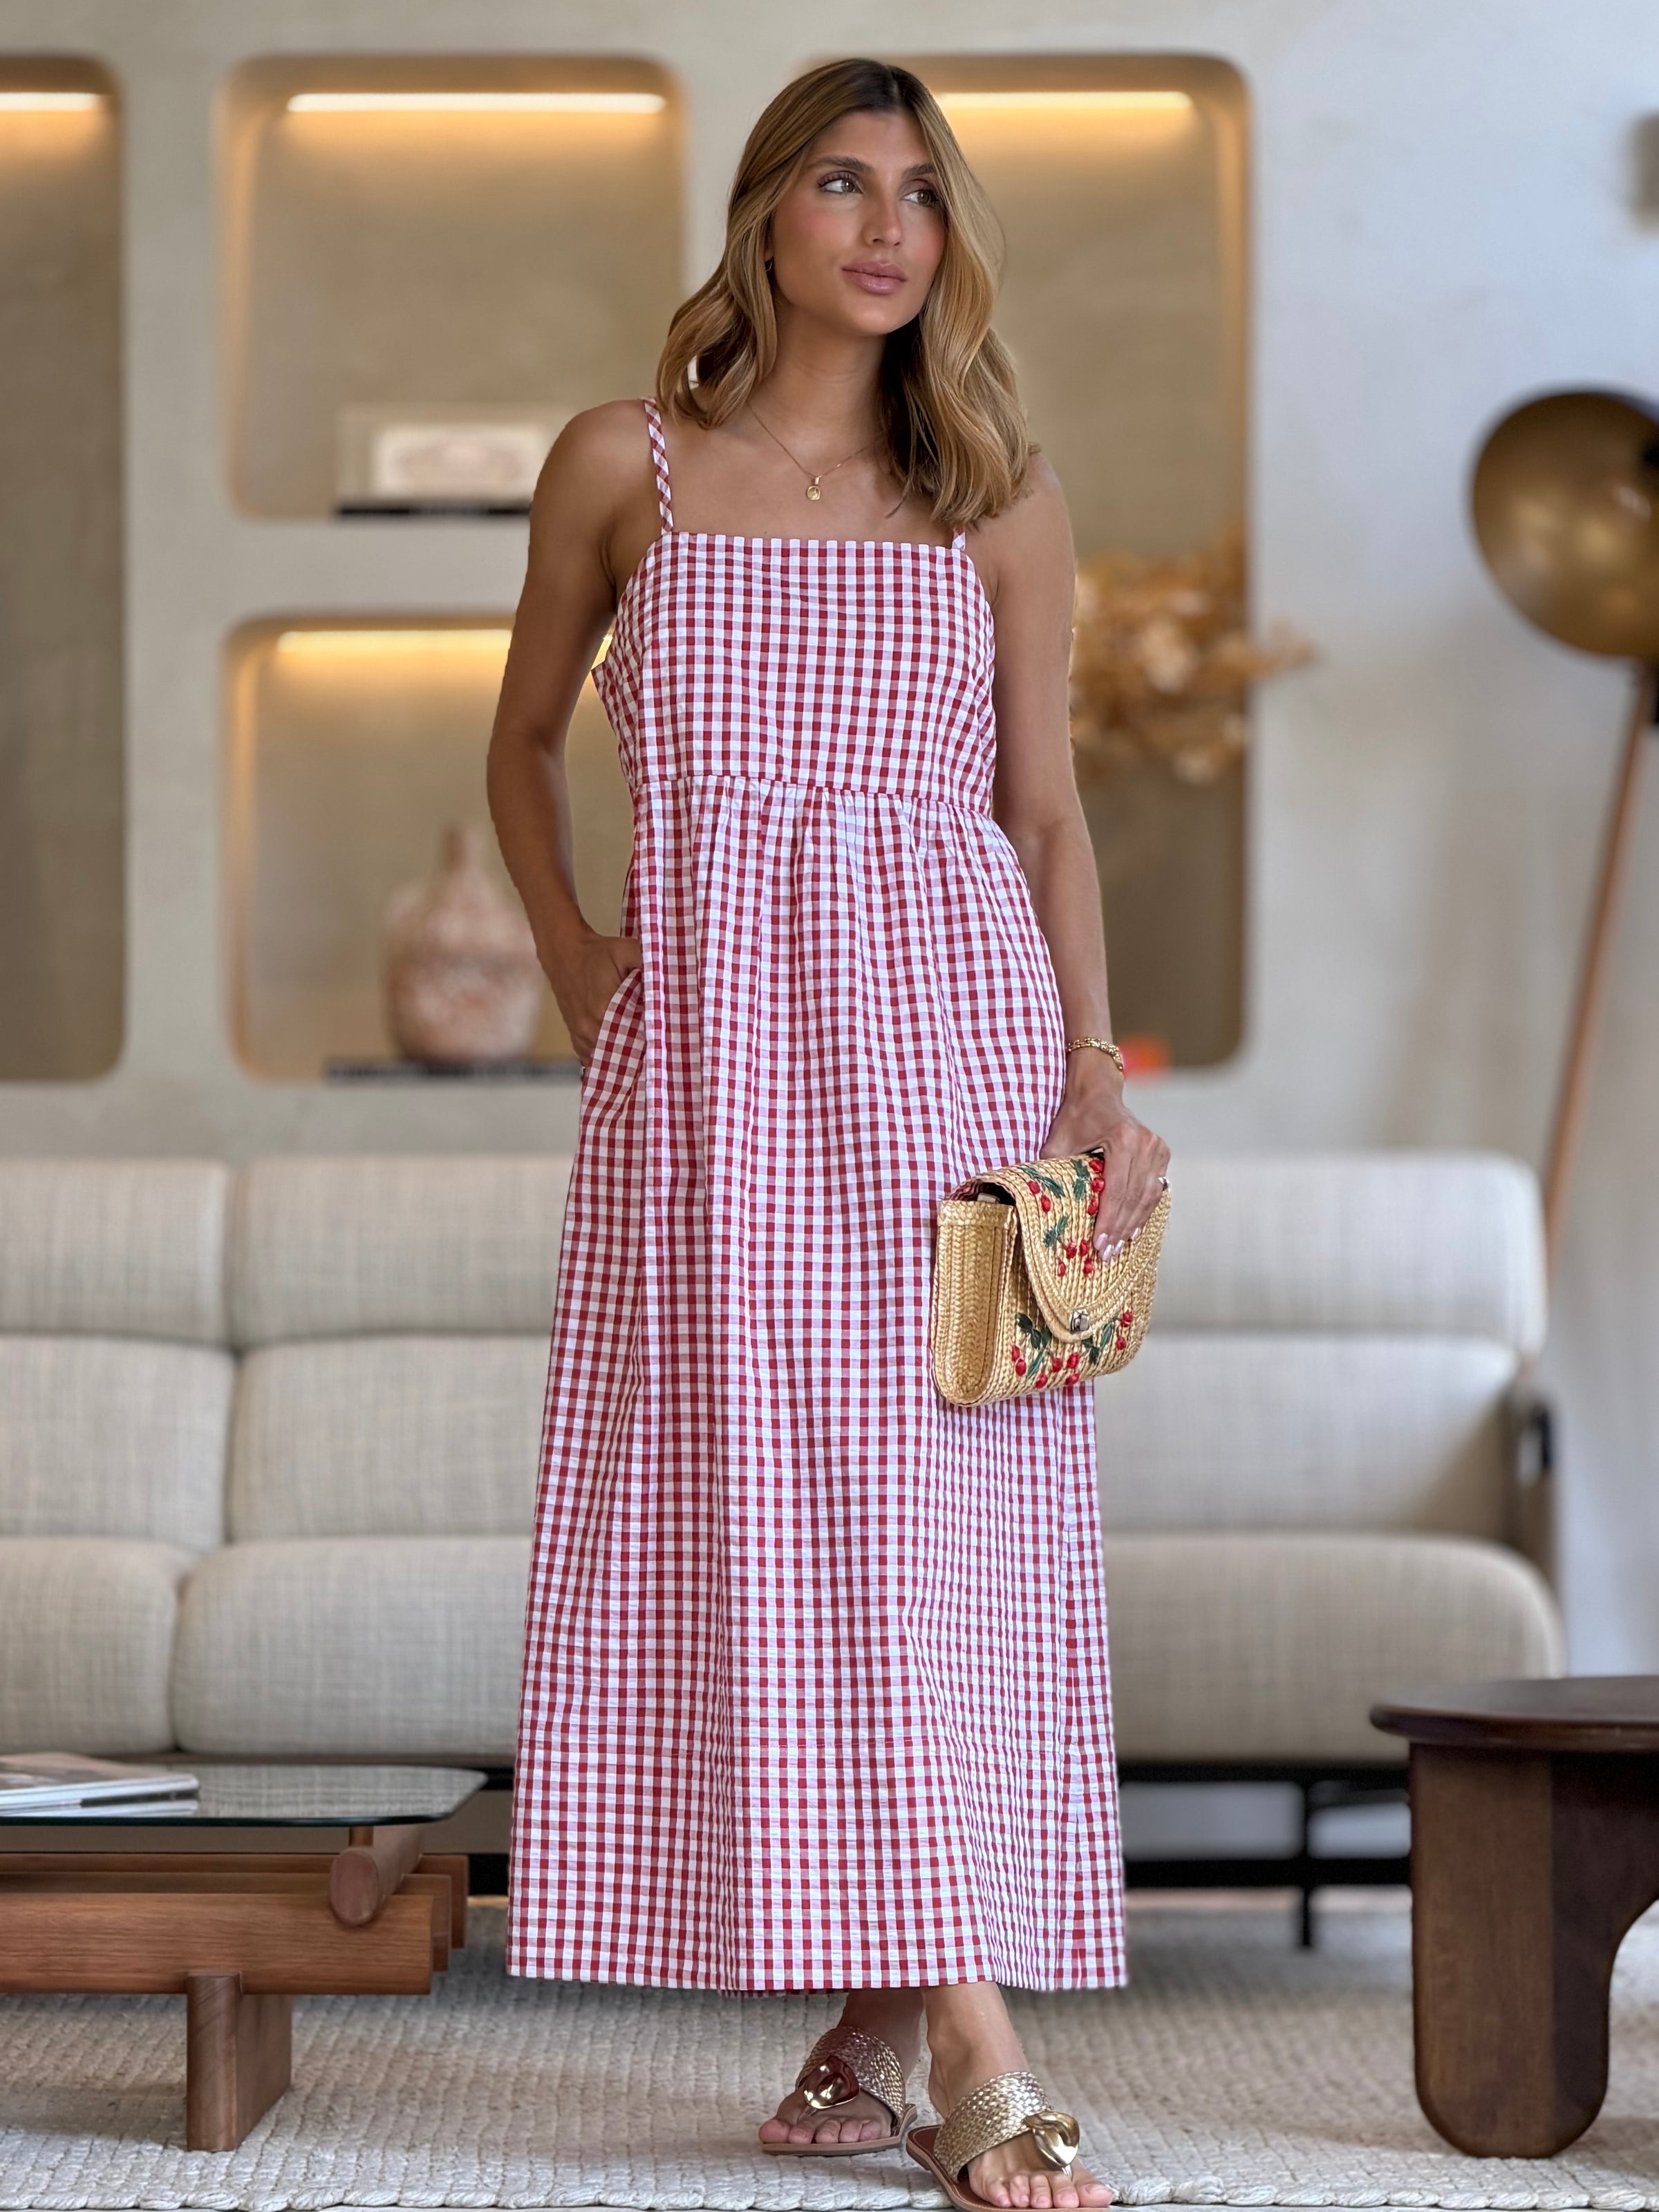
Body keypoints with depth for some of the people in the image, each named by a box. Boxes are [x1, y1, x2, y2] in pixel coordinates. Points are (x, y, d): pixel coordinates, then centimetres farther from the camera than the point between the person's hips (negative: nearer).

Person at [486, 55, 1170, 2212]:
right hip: (713, 1044, 1)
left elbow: (1049, 808, 9)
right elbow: (525, 739, 20)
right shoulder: (623, 467, 9)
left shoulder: (996, 494, 9)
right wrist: (574, 964, 6)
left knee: (941, 1521, -6)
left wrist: (1097, 1069, -3)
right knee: (743, 1522, -3)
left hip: (954, 1027, 0)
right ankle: (882, 2030, 4)